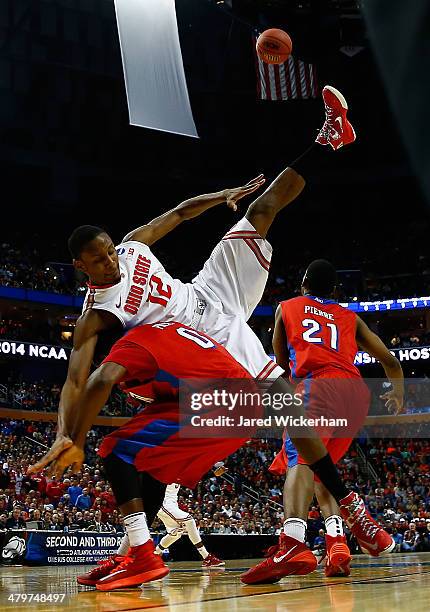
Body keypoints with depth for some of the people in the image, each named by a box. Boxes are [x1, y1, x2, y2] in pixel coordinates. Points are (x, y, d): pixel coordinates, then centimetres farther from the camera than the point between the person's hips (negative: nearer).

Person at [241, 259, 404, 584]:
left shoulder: (287, 307, 24)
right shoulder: (350, 317, 29)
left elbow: (282, 359, 34)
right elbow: (390, 360, 31)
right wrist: (398, 390, 49)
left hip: (318, 385, -5)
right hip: (356, 393, 5)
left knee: (300, 459, -20)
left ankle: (294, 545, -45)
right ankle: (338, 544, 2)